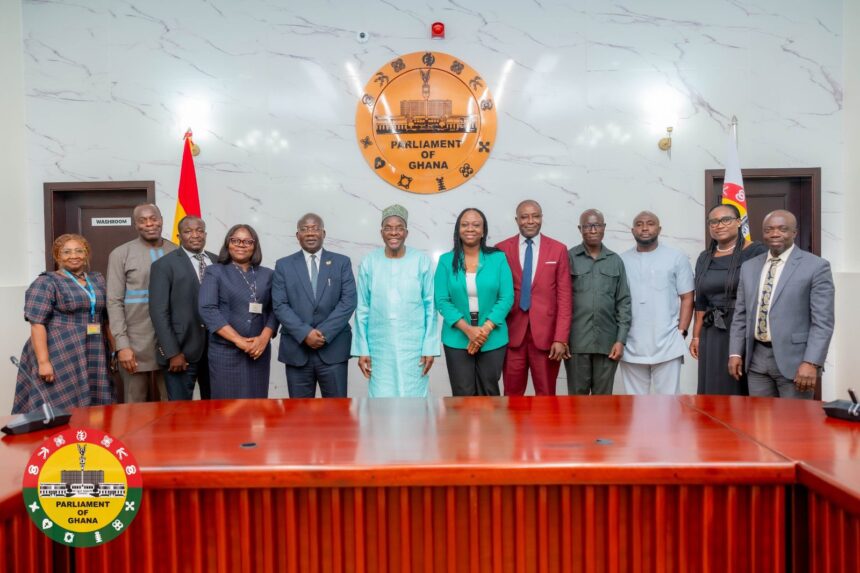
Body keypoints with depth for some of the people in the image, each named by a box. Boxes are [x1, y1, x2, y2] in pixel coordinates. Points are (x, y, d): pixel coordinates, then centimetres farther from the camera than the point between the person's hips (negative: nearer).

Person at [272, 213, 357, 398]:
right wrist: (305, 333, -14)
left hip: (333, 349, 0)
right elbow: (279, 305, -1)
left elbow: (348, 302, -3)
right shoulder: (283, 265, 8)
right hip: (296, 350, 1)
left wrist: (324, 333, -13)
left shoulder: (342, 262, 6)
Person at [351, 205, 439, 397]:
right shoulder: (369, 263, 0)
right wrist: (362, 349, 2)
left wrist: (430, 347, -3)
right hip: (380, 348, 1)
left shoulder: (422, 261, -3)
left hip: (414, 347, -1)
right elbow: (362, 310, 4)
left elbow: (431, 307, 0)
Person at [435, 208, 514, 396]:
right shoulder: (446, 261, 1)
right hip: (457, 339, 0)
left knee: (488, 393, 9)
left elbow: (507, 298, -4)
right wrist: (468, 329, -14)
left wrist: (485, 329, -13)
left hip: (492, 339, 0)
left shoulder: (498, 258, 1)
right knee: (463, 394, 4)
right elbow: (442, 301, -3)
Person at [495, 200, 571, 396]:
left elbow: (564, 297, 0)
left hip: (546, 334, 0)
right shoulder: (502, 249, 3)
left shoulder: (558, 249, 2)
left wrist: (560, 338, -7)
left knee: (546, 395, 8)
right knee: (512, 395, 8)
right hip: (512, 334, 0)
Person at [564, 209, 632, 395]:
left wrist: (621, 339, 1)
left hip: (607, 342, 2)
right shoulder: (569, 258, 1)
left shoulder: (615, 261, 9)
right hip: (576, 342, -2)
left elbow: (624, 302, 8)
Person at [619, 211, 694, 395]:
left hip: (667, 346, -2)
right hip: (631, 347, 2)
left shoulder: (677, 258, 2)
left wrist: (681, 332, -7)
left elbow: (687, 298, 2)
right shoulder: (622, 260, 7)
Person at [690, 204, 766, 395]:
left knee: (745, 391, 1)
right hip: (713, 335, 5)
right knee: (714, 391, 9)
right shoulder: (704, 258, 11)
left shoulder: (756, 252, -5)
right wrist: (696, 336, 12)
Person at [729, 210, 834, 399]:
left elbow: (822, 322, -9)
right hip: (756, 359, 4)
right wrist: (735, 353, 5)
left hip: (793, 359, -4)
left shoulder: (816, 266, -4)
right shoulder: (749, 267, 10)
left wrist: (811, 363, -17)